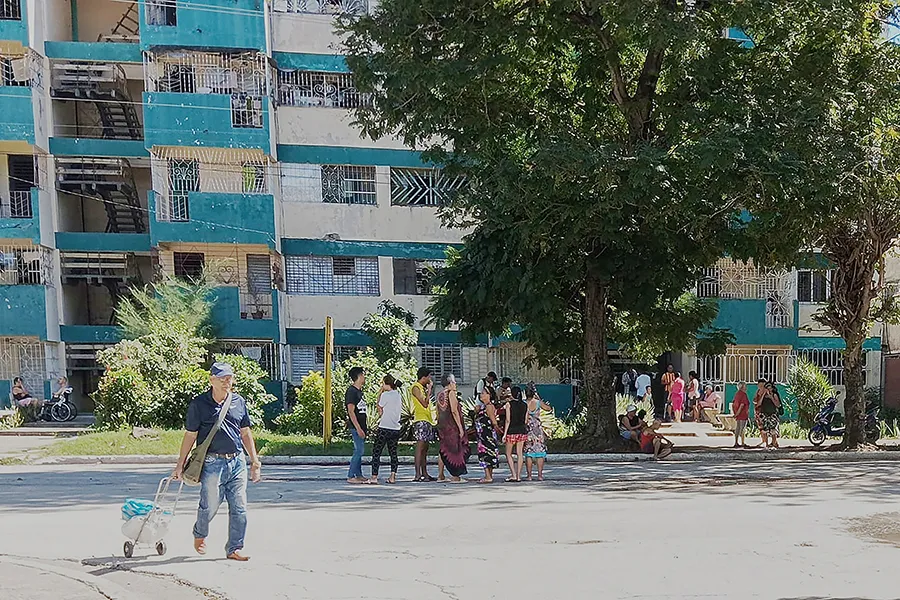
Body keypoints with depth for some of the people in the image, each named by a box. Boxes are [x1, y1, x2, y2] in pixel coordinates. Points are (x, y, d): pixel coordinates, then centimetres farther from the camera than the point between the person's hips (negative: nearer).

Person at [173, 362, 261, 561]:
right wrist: (180, 465, 2)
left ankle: (234, 549, 13)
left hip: (237, 461, 4)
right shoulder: (199, 404, -2)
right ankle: (199, 534, 31)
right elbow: (190, 436, 2)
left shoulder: (239, 402, 10)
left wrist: (254, 461, 14)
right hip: (212, 463, -4)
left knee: (239, 508, 1)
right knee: (209, 506, 0)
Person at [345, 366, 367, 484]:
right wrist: (358, 428, -21)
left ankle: (359, 475, 16)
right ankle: (351, 476, -8)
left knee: (359, 451, 11)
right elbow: (351, 411, -18)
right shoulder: (351, 391, -12)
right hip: (356, 427, -9)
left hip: (361, 426, 9)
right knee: (359, 450, -11)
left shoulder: (359, 391, 16)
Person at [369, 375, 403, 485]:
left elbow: (379, 407, 0)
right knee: (393, 452, 12)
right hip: (396, 428, 7)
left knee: (376, 452, 1)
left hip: (384, 428, -7)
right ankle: (393, 476, 8)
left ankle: (374, 476, -2)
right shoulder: (399, 395, 9)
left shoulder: (385, 395, -12)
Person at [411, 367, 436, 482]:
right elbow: (425, 403, -16)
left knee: (425, 448, 10)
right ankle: (418, 475, -14)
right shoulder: (416, 387, -9)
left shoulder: (423, 387, 19)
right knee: (420, 447, -12)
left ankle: (424, 473, 13)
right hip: (421, 420, -10)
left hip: (427, 420, 10)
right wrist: (429, 390, -11)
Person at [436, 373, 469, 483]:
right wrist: (460, 427, -17)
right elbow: (454, 411, -18)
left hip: (442, 425, 8)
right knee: (455, 449, -1)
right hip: (452, 426, -8)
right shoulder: (451, 393, -11)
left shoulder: (440, 394, 12)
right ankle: (455, 477, -1)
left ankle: (440, 475, 15)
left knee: (444, 449, 14)